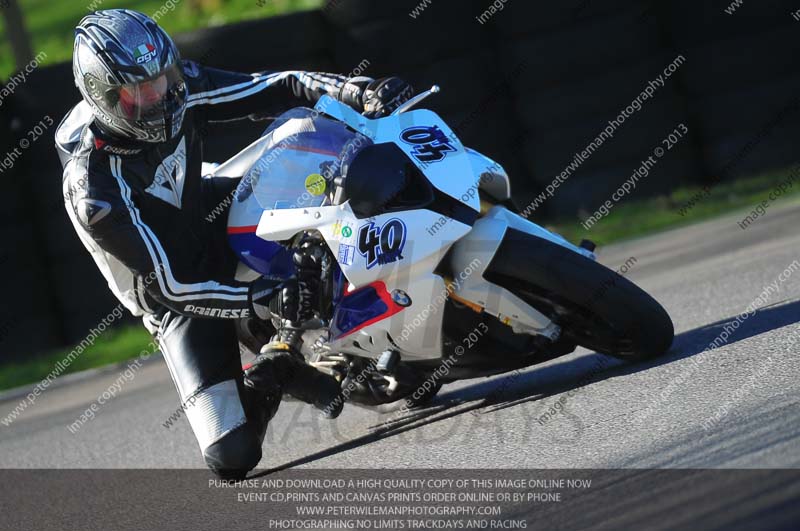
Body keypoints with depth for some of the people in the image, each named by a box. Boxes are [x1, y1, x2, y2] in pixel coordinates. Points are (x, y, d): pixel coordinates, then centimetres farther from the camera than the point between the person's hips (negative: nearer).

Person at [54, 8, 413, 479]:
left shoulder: (182, 87, -17)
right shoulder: (92, 189, -33)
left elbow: (276, 89, -11)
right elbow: (170, 287, -29)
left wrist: (362, 92, -29)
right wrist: (268, 300, -38)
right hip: (179, 299, -5)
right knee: (232, 455, -18)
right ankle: (266, 383, 18)